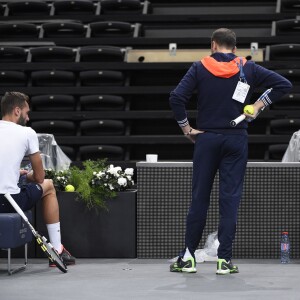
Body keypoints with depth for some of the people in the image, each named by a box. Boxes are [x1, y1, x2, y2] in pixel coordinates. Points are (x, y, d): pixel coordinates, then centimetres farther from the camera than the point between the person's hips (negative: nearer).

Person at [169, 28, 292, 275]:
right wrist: (259, 105, 1)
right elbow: (283, 84, -2)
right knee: (230, 198, 1)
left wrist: (186, 128, -1)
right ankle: (224, 259, 0)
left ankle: (188, 257, 7)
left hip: (206, 139, 0)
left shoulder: (200, 67, -1)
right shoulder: (247, 69, 3)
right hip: (236, 140, 0)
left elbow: (177, 97, -10)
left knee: (199, 197, 6)